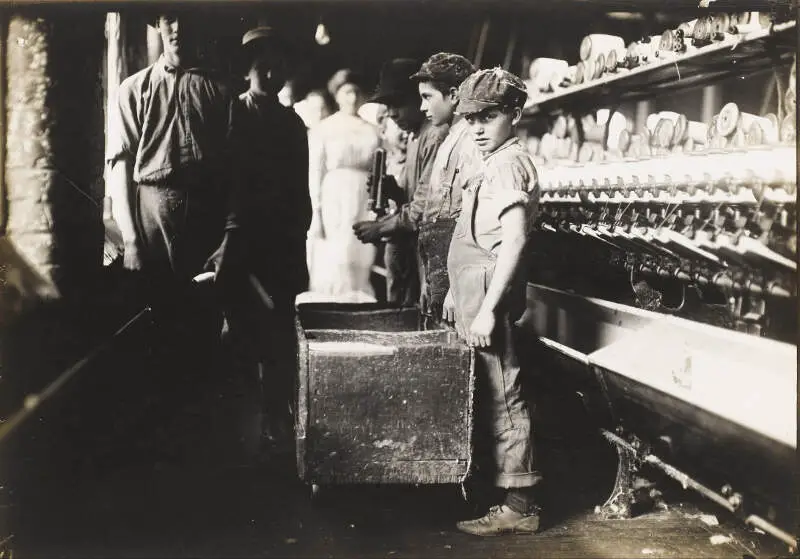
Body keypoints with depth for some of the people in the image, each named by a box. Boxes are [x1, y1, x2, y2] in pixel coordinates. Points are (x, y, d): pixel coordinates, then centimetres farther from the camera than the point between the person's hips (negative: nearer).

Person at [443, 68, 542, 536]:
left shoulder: (509, 164, -12)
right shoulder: (495, 164, 17)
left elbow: (513, 241, -21)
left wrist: (488, 308, -23)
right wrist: (457, 292, 22)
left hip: (488, 296, -10)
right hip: (474, 294, 10)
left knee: (501, 397, -5)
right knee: (485, 396, 13)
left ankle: (520, 505, 2)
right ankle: (493, 478, 23)